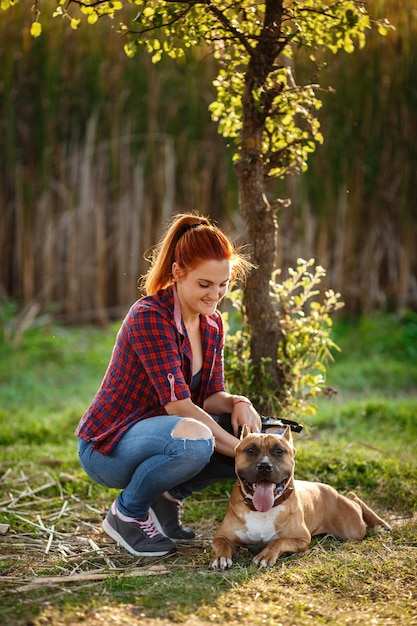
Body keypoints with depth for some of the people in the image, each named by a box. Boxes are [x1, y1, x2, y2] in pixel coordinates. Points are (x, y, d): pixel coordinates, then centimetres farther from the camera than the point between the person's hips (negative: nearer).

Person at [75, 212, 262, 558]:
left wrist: (238, 402, -19)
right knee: (194, 439, -37)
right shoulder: (148, 317, -23)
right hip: (108, 445, -8)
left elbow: (211, 396, 4)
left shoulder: (212, 324, 3)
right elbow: (177, 404, -28)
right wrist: (241, 450, -29)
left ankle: (168, 497, 6)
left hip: (160, 435, 8)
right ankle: (127, 513, -10)